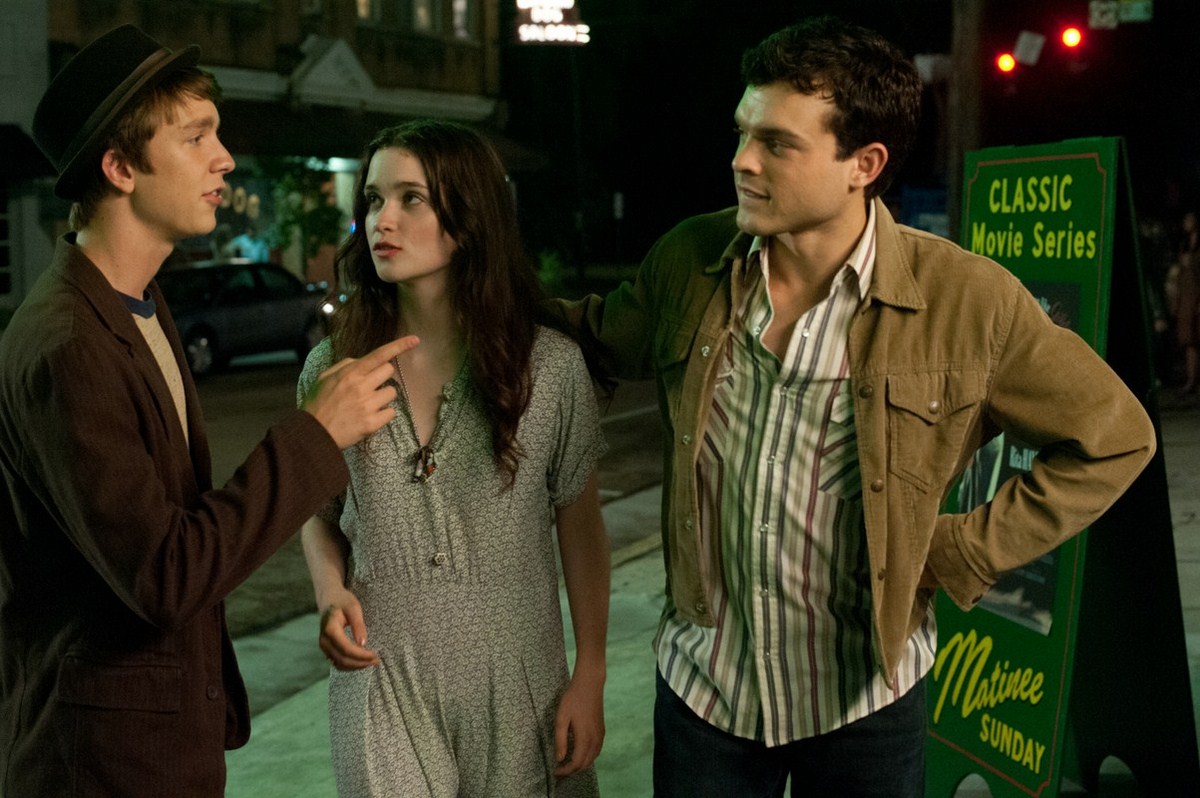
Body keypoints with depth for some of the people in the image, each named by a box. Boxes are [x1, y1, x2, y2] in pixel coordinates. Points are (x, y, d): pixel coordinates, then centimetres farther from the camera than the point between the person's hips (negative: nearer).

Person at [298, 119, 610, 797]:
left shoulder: (552, 367, -9)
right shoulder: (331, 370, -3)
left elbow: (581, 526, -1)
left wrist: (590, 678, -1)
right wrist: (330, 589, -9)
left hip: (517, 684, -1)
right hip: (382, 679, 1)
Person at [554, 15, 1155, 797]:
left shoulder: (969, 300, -16)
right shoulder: (687, 262, -7)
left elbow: (1114, 438, -5)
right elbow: (613, 342, 13)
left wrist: (961, 554, -8)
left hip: (863, 700, -2)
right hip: (703, 679, 2)